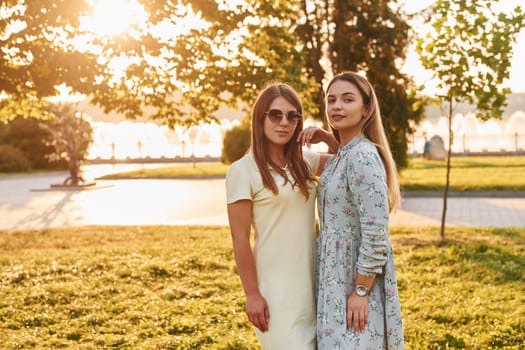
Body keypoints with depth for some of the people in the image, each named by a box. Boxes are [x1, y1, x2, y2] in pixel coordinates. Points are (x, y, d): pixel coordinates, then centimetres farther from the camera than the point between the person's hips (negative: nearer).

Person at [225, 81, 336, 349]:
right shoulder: (243, 170, -11)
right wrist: (252, 295, -13)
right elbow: (240, 239, -12)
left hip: (311, 282, 6)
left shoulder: (303, 161, 6)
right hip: (275, 287, -6)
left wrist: (327, 137, 0)